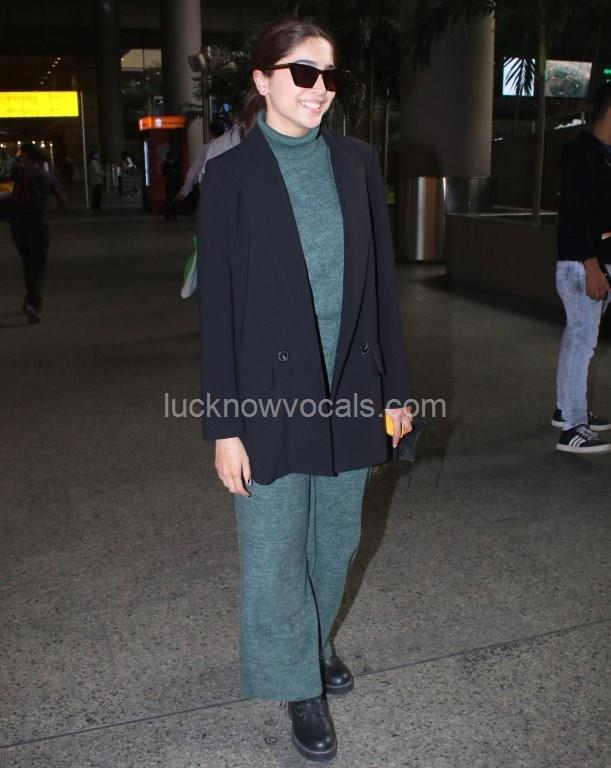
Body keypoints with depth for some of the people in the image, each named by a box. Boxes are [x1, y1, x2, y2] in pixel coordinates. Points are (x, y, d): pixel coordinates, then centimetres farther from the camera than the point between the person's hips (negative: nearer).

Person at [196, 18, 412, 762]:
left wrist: (394, 386, 6)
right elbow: (216, 303, -8)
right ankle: (298, 681, 33)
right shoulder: (232, 173, -8)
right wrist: (224, 425, -10)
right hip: (271, 393, -3)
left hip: (348, 387, 4)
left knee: (335, 537, 19)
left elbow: (381, 279, 6)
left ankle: (317, 641, 46)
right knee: (274, 551, 10)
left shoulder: (357, 161, 3)